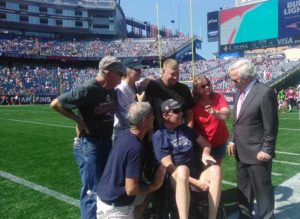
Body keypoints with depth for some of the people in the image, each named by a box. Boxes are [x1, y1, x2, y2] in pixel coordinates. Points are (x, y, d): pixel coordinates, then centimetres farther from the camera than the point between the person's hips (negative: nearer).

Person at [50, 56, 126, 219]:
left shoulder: (110, 89, 3)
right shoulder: (88, 90, -20)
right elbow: (55, 103, -16)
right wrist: (78, 120, -14)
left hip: (107, 142, 8)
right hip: (90, 145, -8)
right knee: (93, 190, 0)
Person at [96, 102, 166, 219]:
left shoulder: (124, 134, -2)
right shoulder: (136, 147, -26)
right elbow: (131, 189, -26)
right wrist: (154, 186, -11)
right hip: (114, 207, -8)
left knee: (147, 193, 16)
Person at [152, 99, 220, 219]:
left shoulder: (186, 128, 10)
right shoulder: (159, 136, -8)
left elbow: (206, 143, 18)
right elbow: (170, 167, -13)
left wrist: (205, 154, -6)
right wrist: (196, 182, -17)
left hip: (195, 176, 5)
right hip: (176, 179, -5)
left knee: (214, 169, -25)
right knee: (182, 169, -37)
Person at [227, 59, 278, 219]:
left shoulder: (265, 93, -17)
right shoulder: (239, 93, 8)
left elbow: (271, 126, -16)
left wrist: (266, 150, -15)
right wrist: (233, 141, 11)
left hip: (258, 153, -8)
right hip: (241, 152, 8)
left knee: (262, 190, 7)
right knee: (243, 189, 19)